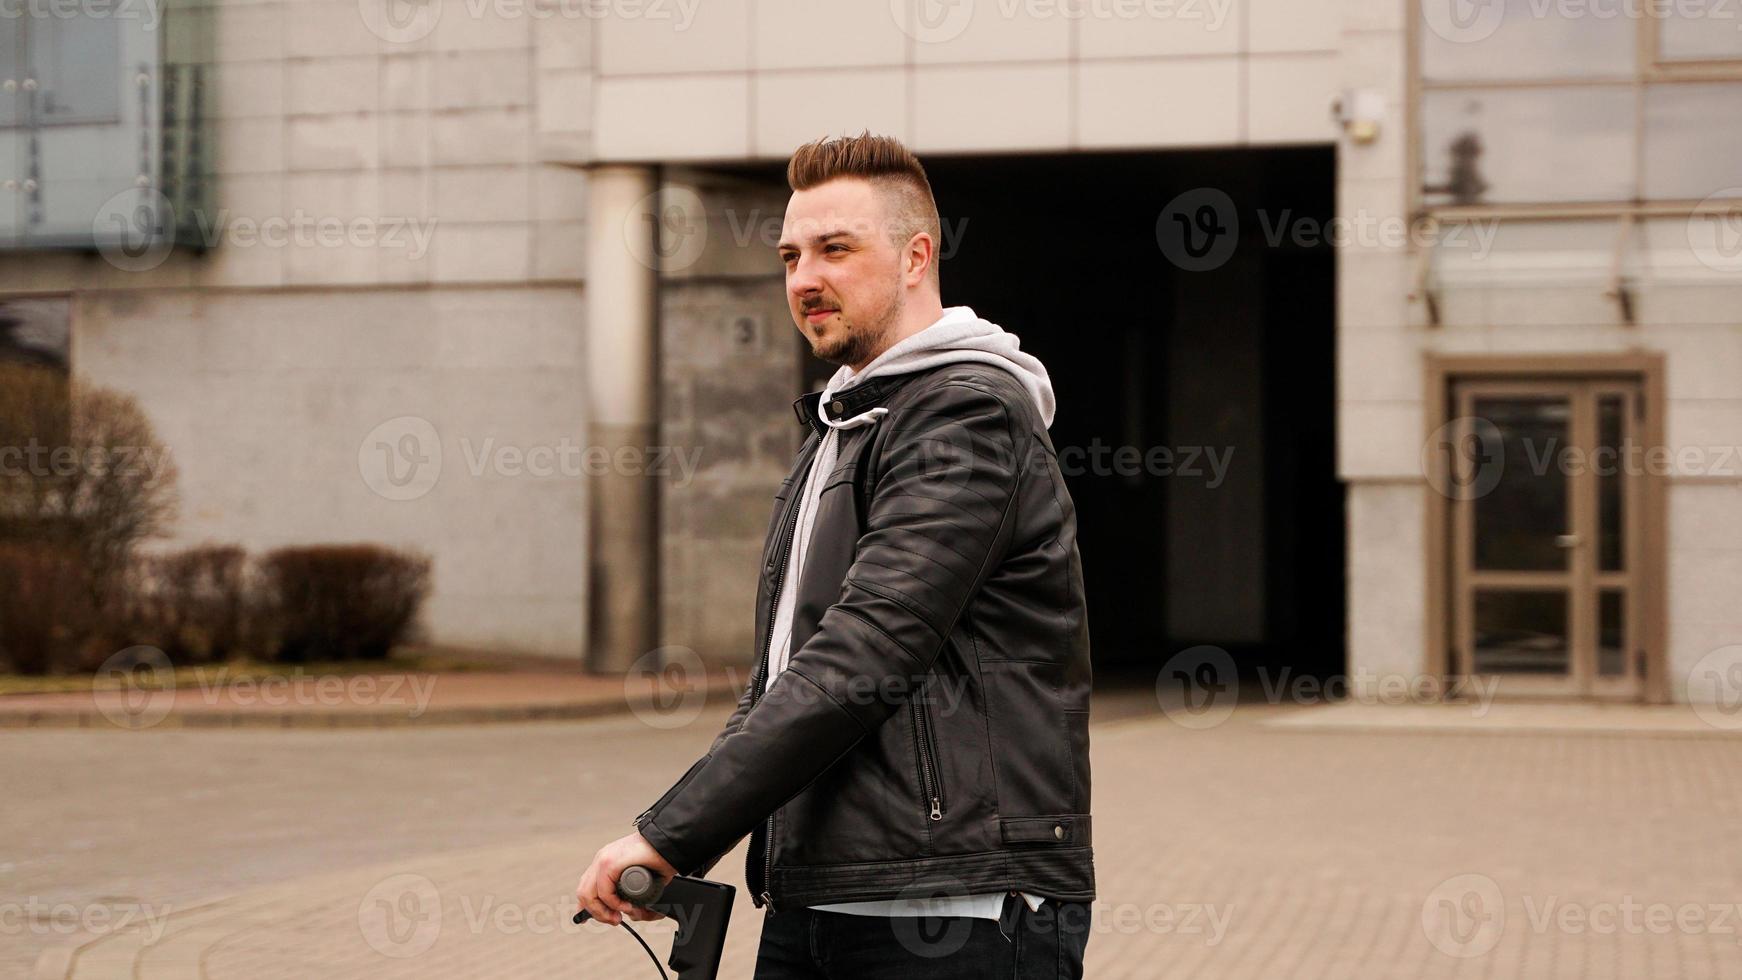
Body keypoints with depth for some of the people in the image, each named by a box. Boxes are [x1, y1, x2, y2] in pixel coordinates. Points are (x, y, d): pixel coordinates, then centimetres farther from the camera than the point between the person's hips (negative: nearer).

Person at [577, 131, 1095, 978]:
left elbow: (860, 661, -21)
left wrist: (669, 835, -21)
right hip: (810, 909, 8)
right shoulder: (839, 427, 20)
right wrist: (675, 850, 9)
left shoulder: (968, 417, -11)